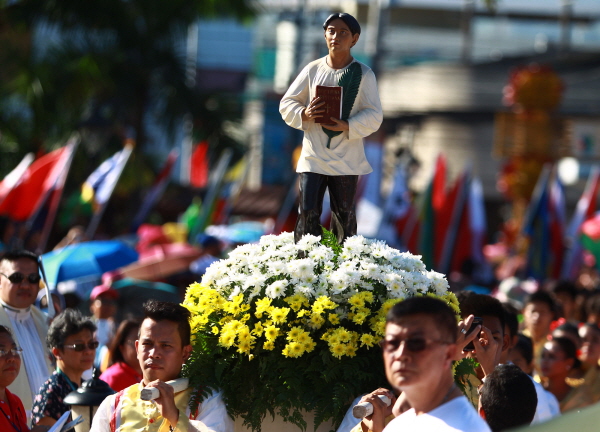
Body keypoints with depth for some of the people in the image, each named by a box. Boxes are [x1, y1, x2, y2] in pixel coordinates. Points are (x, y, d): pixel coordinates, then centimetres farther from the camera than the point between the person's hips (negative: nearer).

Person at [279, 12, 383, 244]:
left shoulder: (364, 74, -2)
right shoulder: (312, 70, 2)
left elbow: (374, 116, -5)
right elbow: (286, 104, 8)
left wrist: (347, 126, -22)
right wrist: (304, 114, -13)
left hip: (346, 161, -1)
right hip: (313, 157, 1)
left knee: (344, 216, 9)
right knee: (308, 215, -5)